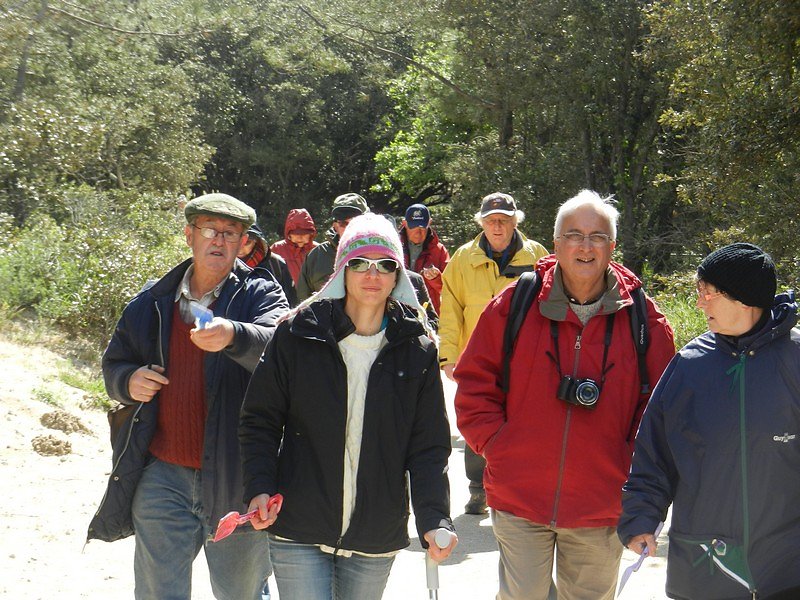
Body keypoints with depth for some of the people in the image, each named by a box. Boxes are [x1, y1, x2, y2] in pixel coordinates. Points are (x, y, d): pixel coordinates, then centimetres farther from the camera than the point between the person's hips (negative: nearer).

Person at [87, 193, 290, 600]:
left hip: (235, 477, -2)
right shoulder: (152, 302, 9)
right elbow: (114, 362, 20)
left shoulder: (260, 295, -2)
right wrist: (128, 381, -4)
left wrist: (233, 336, -45)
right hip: (163, 475, 3)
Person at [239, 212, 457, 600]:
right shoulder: (297, 334, -3)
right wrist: (259, 488, -12)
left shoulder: (416, 349, 1)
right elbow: (260, 419, 2)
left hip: (376, 538, 2)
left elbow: (429, 445, 0)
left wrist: (434, 519, -12)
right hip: (298, 530, -2)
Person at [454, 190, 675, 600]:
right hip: (519, 498, -1)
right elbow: (474, 381, 4)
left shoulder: (641, 317, -1)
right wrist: (494, 443, -4)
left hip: (602, 505, 1)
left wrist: (635, 465, -2)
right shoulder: (516, 304, -3)